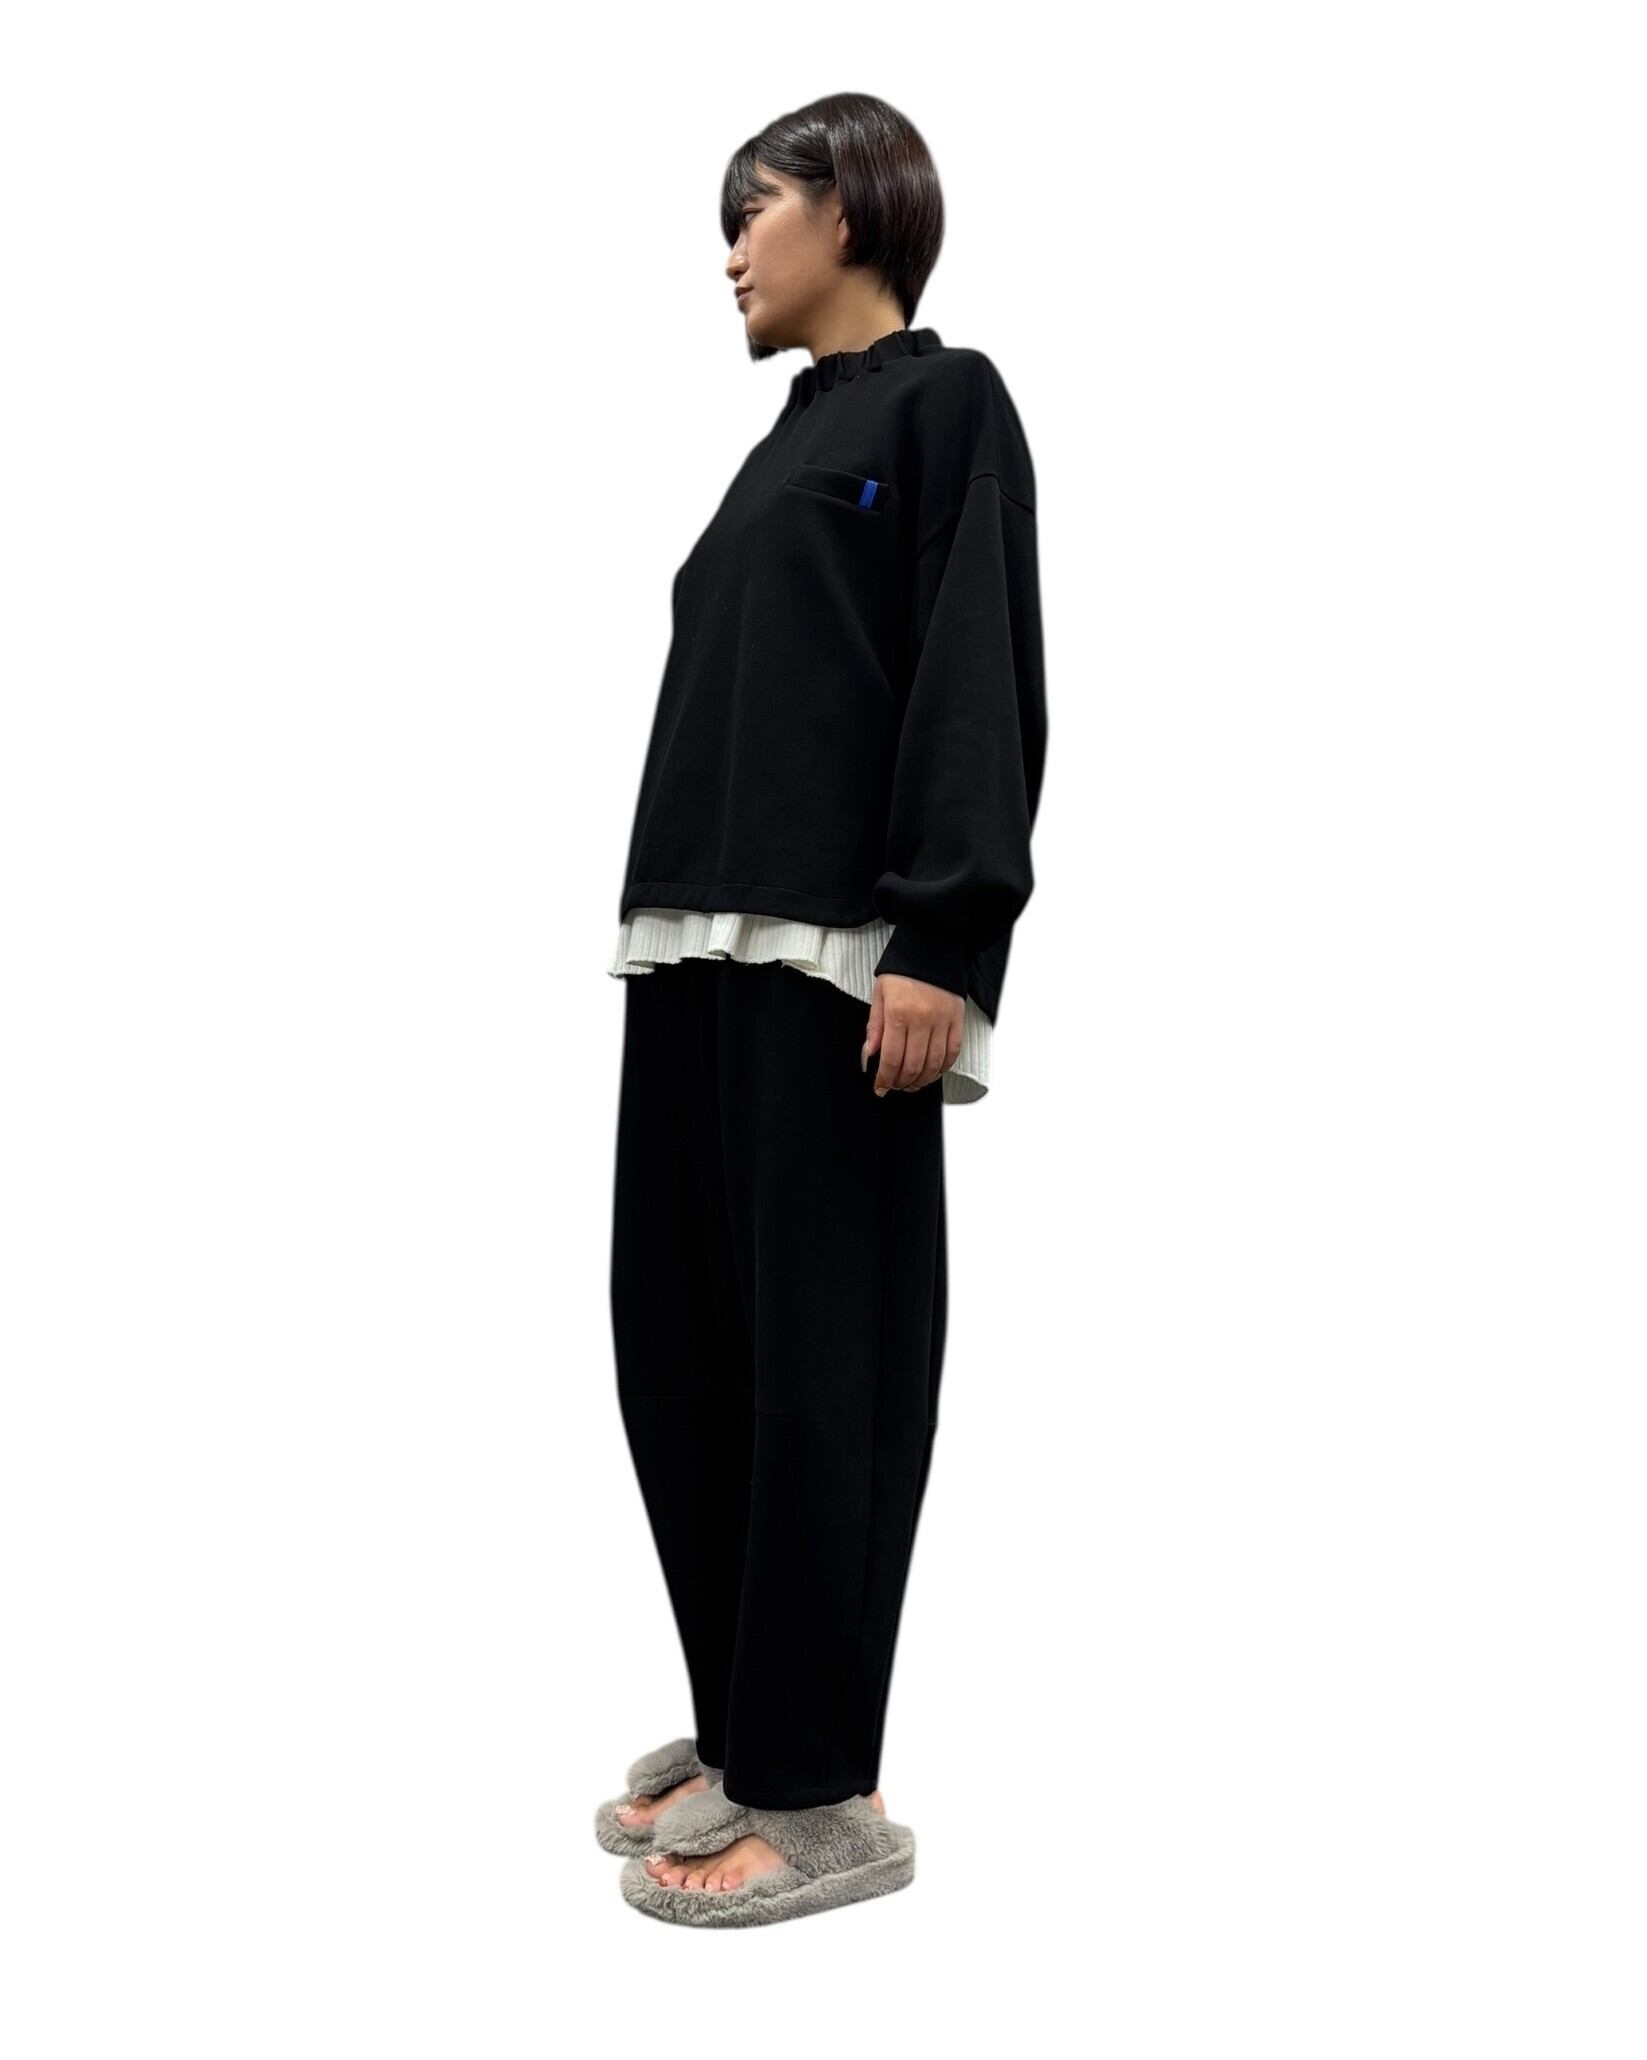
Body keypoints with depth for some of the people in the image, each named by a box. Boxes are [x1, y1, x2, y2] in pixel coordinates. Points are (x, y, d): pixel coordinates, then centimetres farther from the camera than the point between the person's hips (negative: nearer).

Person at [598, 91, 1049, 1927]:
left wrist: (942, 939, -20)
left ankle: (825, 1793, 3)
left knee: (819, 1348, -5)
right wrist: (662, 923, 17)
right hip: (695, 945, 8)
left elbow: (980, 671, -10)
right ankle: (743, 1724, 19)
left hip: (831, 951, -8)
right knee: (678, 1341, 7)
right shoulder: (789, 438, 25)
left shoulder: (944, 400, 3)